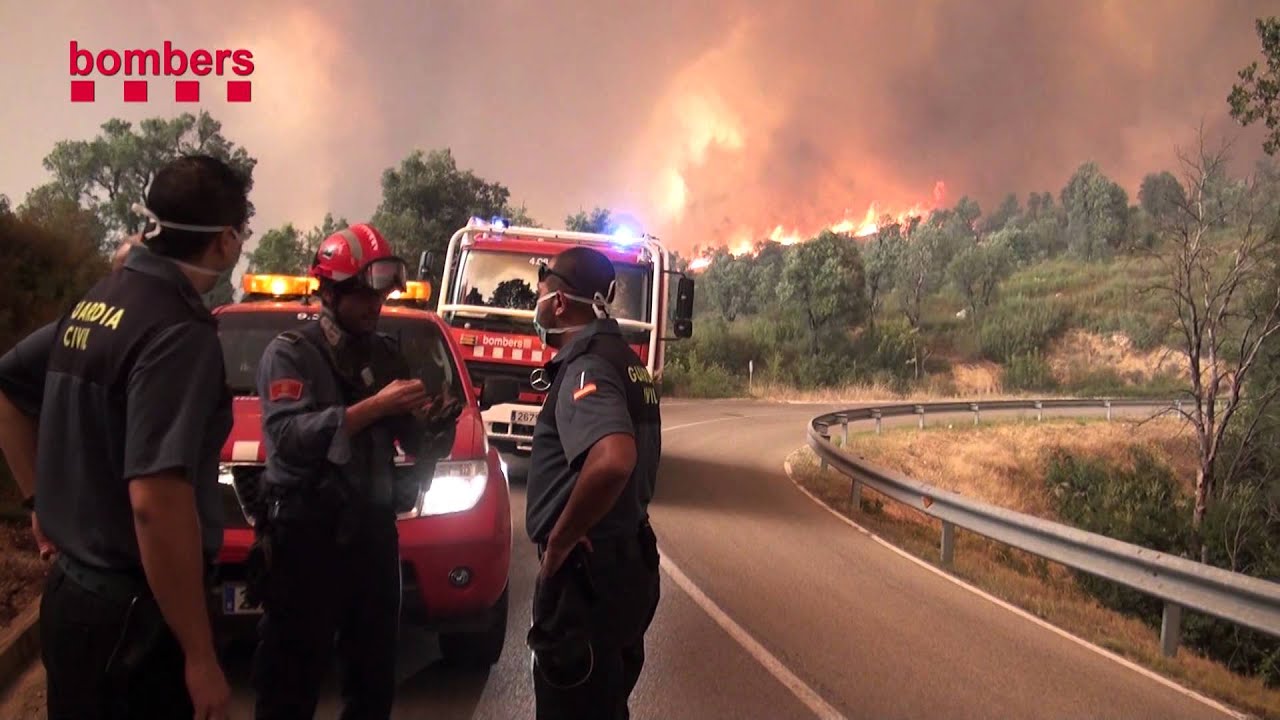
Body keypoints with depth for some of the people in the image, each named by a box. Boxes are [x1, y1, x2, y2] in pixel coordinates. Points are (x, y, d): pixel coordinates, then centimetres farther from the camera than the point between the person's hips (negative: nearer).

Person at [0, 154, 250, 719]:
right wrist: (200, 655, -24)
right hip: (129, 612, -9)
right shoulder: (179, 332, -22)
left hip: (73, 589, 9)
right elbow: (156, 502, -29)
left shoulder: (95, 303, 7)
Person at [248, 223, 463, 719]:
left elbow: (414, 441, 13)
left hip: (374, 529, 6)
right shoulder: (290, 353, -5)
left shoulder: (386, 354, 12)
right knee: (293, 678, -1)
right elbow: (287, 435, -22)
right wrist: (373, 407, -26)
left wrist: (437, 424, -10)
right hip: (306, 533, -6)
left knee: (375, 673, 16)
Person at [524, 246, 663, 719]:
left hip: (586, 572, -9)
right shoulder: (622, 359, 11)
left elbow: (611, 461, -38)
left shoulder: (586, 366, -19)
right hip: (625, 561, 10)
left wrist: (560, 541, -25)